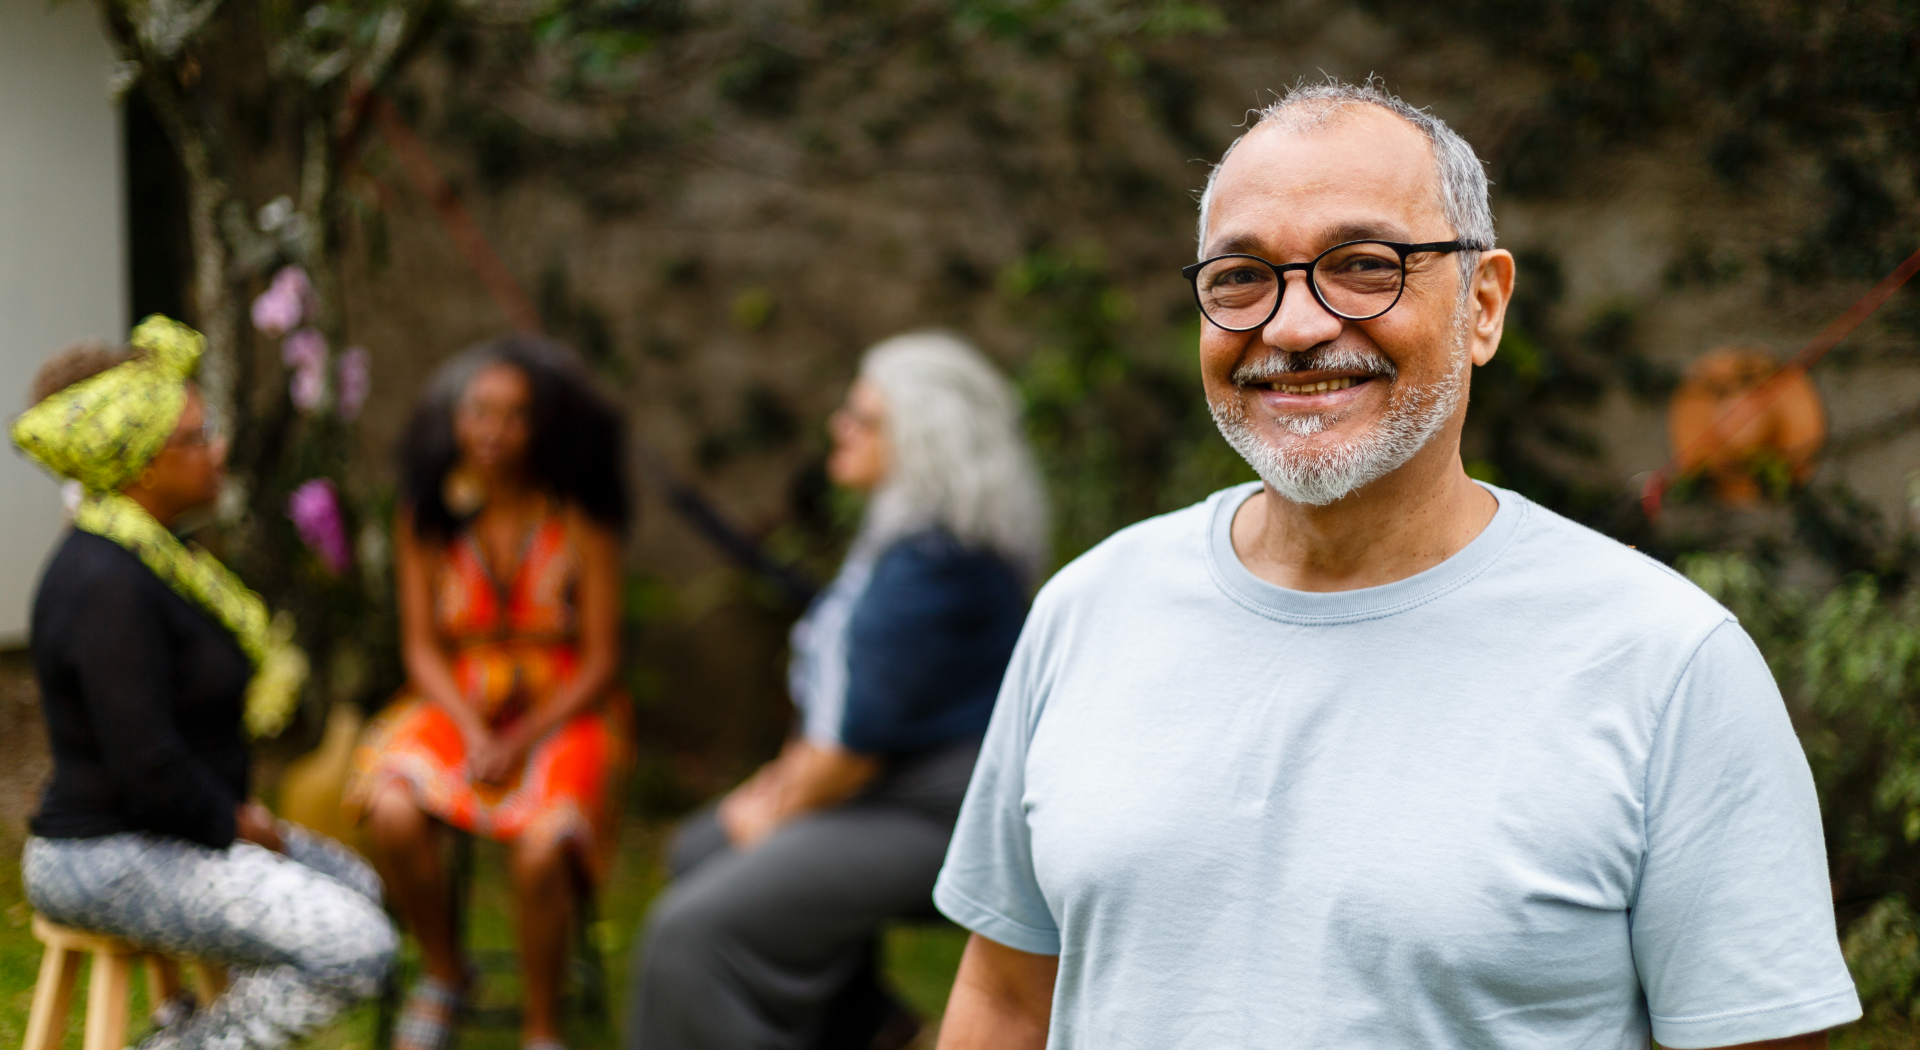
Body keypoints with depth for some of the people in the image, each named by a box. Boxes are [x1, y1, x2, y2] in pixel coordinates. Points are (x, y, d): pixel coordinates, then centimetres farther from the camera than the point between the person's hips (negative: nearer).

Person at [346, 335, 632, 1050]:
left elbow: (601, 662, -6)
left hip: (563, 713, -2)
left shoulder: (580, 520, -7)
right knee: (393, 814, -29)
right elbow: (422, 647, 3)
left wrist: (521, 742, -17)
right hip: (457, 704, 3)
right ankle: (442, 973, 0)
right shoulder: (427, 515, 0)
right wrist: (473, 733, -14)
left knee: (540, 849, -32)